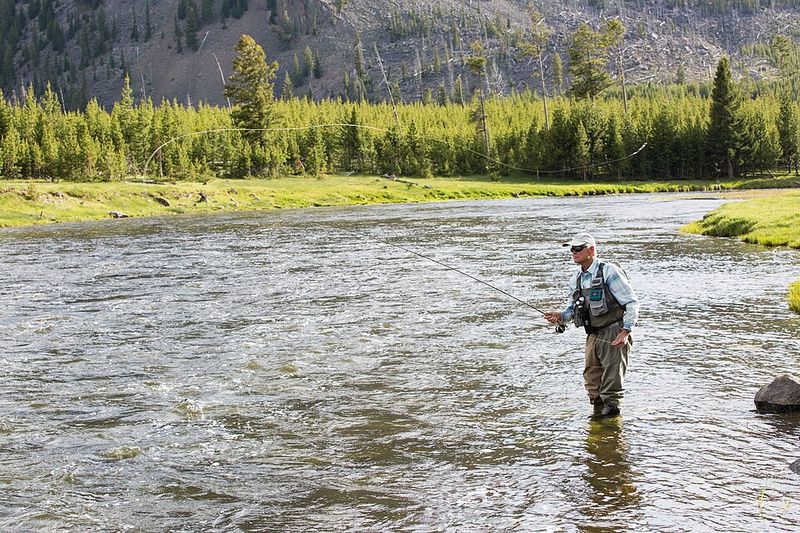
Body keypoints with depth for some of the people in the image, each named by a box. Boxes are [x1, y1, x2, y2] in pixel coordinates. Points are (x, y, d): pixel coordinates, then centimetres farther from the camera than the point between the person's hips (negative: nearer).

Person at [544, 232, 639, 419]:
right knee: (591, 379, 10)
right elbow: (572, 308, 20)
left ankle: (610, 409, 6)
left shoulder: (609, 272, -10)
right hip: (593, 335, 7)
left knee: (612, 379, -4)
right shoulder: (575, 280, 11)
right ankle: (598, 410, 24)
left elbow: (632, 302, -10)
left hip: (614, 334, -7)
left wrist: (626, 331, -18)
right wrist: (560, 316, -2)